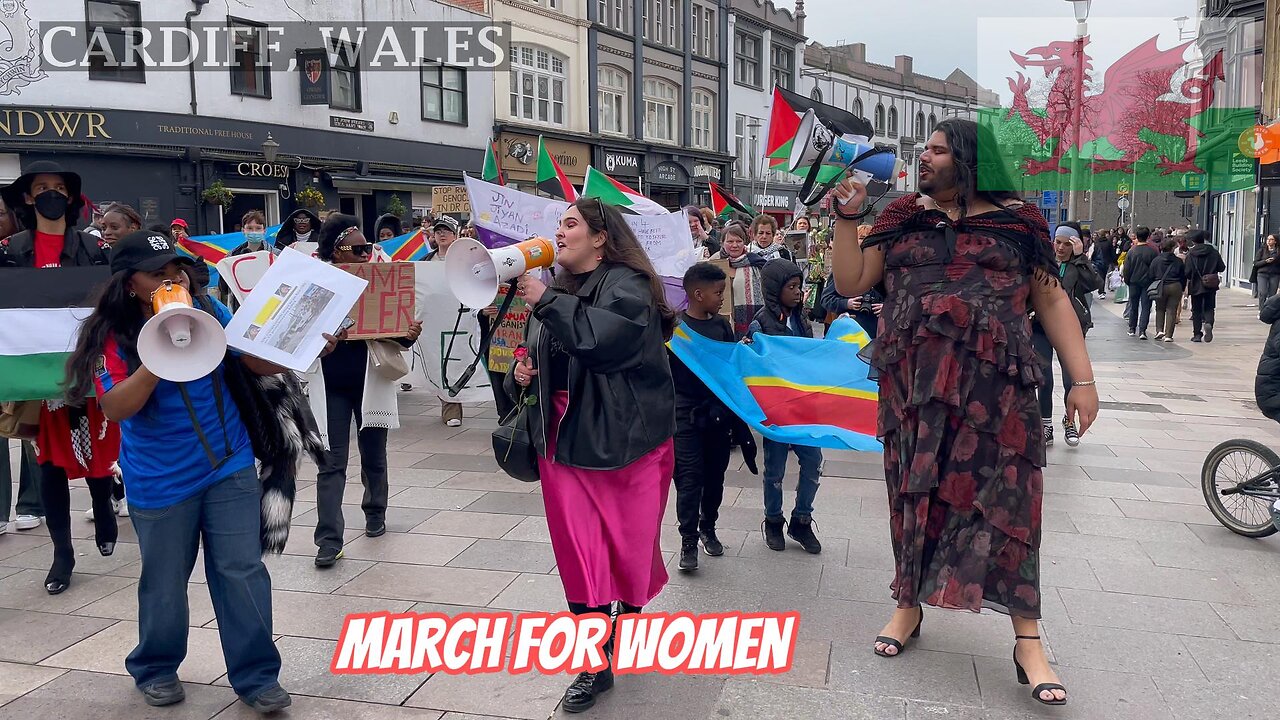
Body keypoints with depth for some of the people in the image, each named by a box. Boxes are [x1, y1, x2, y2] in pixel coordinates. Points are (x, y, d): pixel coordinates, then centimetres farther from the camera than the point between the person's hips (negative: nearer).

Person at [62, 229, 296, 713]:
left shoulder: (209, 311, -4)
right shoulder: (112, 336, -11)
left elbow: (261, 364, 1)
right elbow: (116, 408, -22)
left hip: (230, 467, 2)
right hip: (160, 482, -1)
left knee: (242, 573, 1)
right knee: (164, 582, 14)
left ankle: (256, 675, 14)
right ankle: (155, 669, 38)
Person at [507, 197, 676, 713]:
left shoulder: (627, 285, -9)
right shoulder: (555, 289, 14)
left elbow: (602, 338, -28)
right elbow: (540, 358, 25)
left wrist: (545, 301, -22)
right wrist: (522, 372, 4)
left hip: (625, 441, -6)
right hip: (565, 440, 6)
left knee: (631, 546, 8)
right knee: (579, 553, 5)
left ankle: (633, 614, 37)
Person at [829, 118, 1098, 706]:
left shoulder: (1015, 220, 6)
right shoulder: (902, 218, 11)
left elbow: (1052, 302, 6)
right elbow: (850, 283, 9)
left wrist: (1083, 379, 0)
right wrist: (846, 218, -2)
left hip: (994, 383, -2)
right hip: (911, 384, 2)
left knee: (1003, 498, -3)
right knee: (914, 489, 8)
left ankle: (1027, 639, 6)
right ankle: (909, 605, 26)